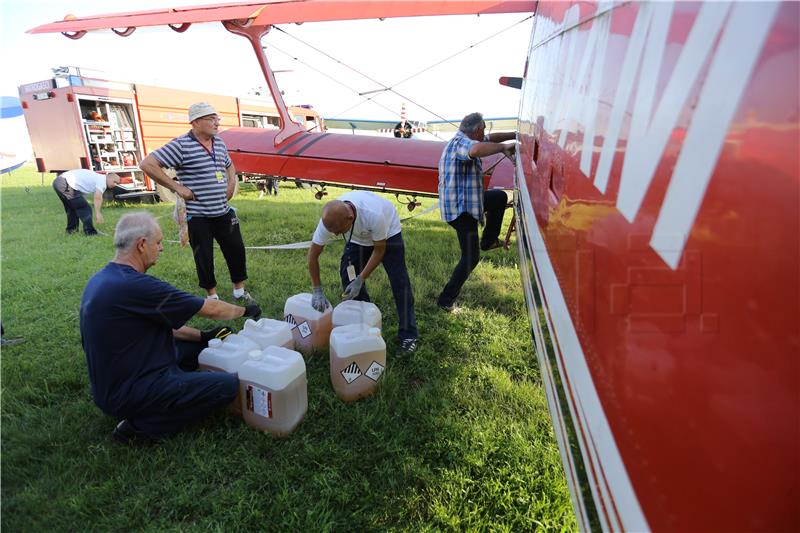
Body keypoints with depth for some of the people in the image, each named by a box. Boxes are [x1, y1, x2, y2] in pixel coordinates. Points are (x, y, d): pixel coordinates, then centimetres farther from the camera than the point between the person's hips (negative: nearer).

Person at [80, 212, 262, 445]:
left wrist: (203, 335, 7)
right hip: (127, 395, -10)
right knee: (228, 385, -15)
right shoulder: (135, 286, -27)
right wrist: (246, 310, -1)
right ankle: (141, 426, -5)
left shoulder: (101, 279, 4)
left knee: (197, 345, 17)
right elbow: (210, 309, -18)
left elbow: (160, 324, 11)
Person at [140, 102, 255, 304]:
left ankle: (239, 291, 26)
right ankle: (212, 296, 24)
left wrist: (232, 182, 10)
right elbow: (147, 164, -15)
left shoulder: (219, 143, 8)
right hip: (197, 216, -6)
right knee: (204, 257, 6)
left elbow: (229, 165, 28)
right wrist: (176, 187, -14)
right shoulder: (181, 145, -12)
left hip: (224, 212, 6)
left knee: (236, 250, 8)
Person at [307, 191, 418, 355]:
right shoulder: (329, 220, -33)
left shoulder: (374, 215, -44)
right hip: (358, 238, 4)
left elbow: (379, 250, -27)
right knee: (348, 279, -4)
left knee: (399, 283, -11)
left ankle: (408, 336, -1)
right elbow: (313, 255, -21)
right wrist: (317, 291, -22)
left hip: (388, 231, -4)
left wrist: (361, 280, -31)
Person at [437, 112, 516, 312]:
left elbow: (490, 138, 25)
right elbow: (477, 149, -44)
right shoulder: (461, 143, -19)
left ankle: (488, 240, 33)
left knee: (500, 197, 27)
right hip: (460, 207, -11)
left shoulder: (462, 139, 12)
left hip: (465, 200, 11)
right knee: (471, 257, -6)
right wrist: (503, 147, -30)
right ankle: (446, 299, 2)